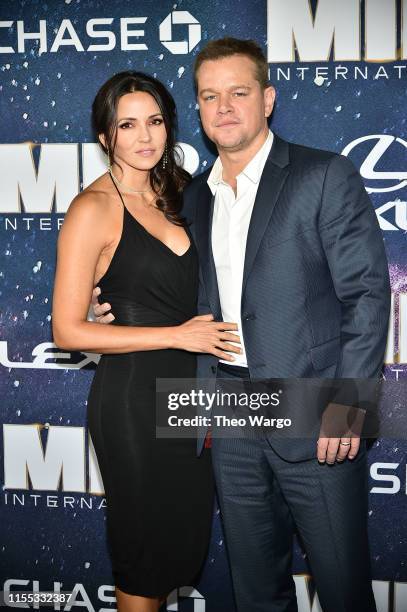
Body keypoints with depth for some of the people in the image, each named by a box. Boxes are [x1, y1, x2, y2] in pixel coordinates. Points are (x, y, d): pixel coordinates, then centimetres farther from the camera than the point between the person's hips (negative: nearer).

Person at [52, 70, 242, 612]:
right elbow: (68, 330, -16)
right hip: (133, 399, -7)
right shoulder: (94, 208, -13)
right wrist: (177, 335, -17)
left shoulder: (172, 194, 9)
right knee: (146, 545, 8)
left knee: (187, 539, 17)